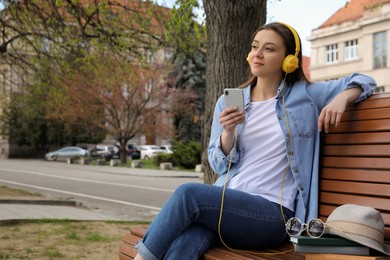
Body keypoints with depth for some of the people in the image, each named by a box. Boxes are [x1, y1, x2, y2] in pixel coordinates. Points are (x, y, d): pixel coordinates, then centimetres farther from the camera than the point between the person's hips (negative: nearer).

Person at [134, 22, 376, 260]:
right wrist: (228, 132, -8)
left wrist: (341, 98, -7)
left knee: (188, 194, -29)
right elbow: (218, 165, 13)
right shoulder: (228, 102, 15)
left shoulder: (305, 95, 8)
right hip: (225, 200, 3)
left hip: (273, 212, -3)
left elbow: (364, 81, 15)